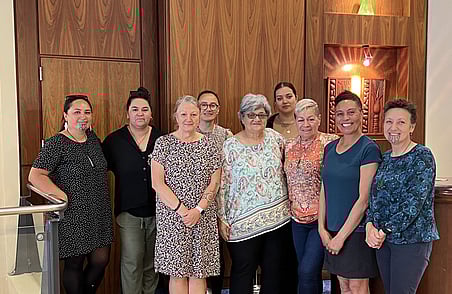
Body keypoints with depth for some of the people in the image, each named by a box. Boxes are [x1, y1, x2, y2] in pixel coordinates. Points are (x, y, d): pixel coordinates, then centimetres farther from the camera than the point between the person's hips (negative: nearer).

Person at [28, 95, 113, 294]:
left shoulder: (94, 139, 9)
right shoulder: (56, 144, -11)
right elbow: (35, 176, -17)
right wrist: (65, 197, -20)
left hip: (100, 215, 6)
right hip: (73, 216, -6)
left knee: (101, 261, 10)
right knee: (74, 264, 7)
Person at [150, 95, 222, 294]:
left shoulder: (210, 145, 6)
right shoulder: (163, 143, 1)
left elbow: (214, 183, 4)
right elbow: (157, 183, -5)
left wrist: (199, 209, -10)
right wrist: (181, 210, -12)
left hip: (203, 217, 2)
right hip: (171, 216, -1)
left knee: (199, 272, 4)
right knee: (177, 272, 3)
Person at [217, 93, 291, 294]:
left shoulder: (275, 138, 4)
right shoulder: (230, 146, -6)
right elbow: (222, 185, -5)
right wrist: (222, 219, -6)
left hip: (278, 217, 4)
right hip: (244, 222, -3)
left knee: (274, 272, 14)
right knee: (243, 273, 6)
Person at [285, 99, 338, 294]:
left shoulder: (330, 143, -10)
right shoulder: (289, 148, 8)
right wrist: (292, 203, 7)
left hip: (321, 218, -6)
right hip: (298, 219, 6)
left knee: (307, 272, -9)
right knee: (307, 273, 15)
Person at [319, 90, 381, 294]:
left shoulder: (369, 149, -12)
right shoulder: (330, 148, 8)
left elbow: (363, 199, -15)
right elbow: (324, 191, 10)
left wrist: (342, 236, -14)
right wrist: (322, 229, 2)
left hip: (357, 230, -6)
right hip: (332, 231, 6)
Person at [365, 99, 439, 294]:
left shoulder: (422, 157, -10)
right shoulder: (385, 158, 10)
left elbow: (415, 202, -18)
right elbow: (373, 196, 10)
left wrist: (385, 231, -17)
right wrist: (370, 226, -7)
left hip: (412, 239, -6)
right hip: (382, 239, 6)